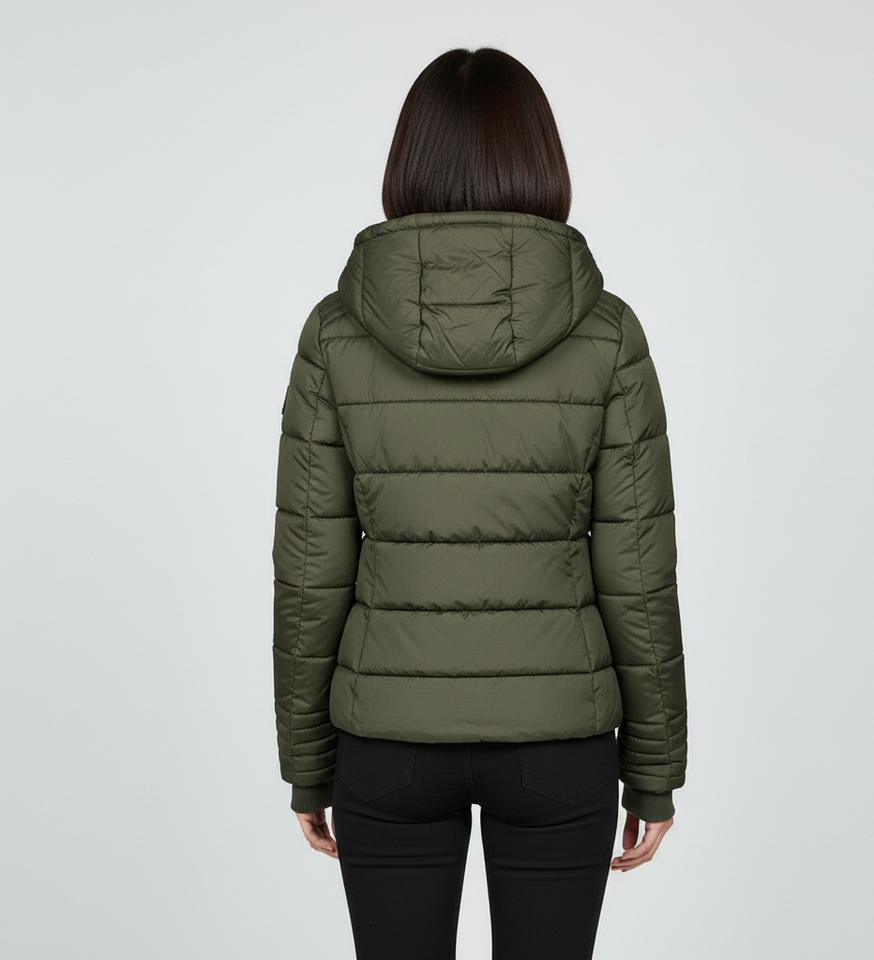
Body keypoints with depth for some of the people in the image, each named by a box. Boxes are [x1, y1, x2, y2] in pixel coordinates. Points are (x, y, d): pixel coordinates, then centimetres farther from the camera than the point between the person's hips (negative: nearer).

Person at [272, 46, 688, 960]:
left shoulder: (336, 332, -8)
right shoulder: (606, 333, -10)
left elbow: (310, 571, -6)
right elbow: (637, 574, -7)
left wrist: (307, 762, 7)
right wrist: (655, 766, 5)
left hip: (393, 738, 1)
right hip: (554, 739, 0)